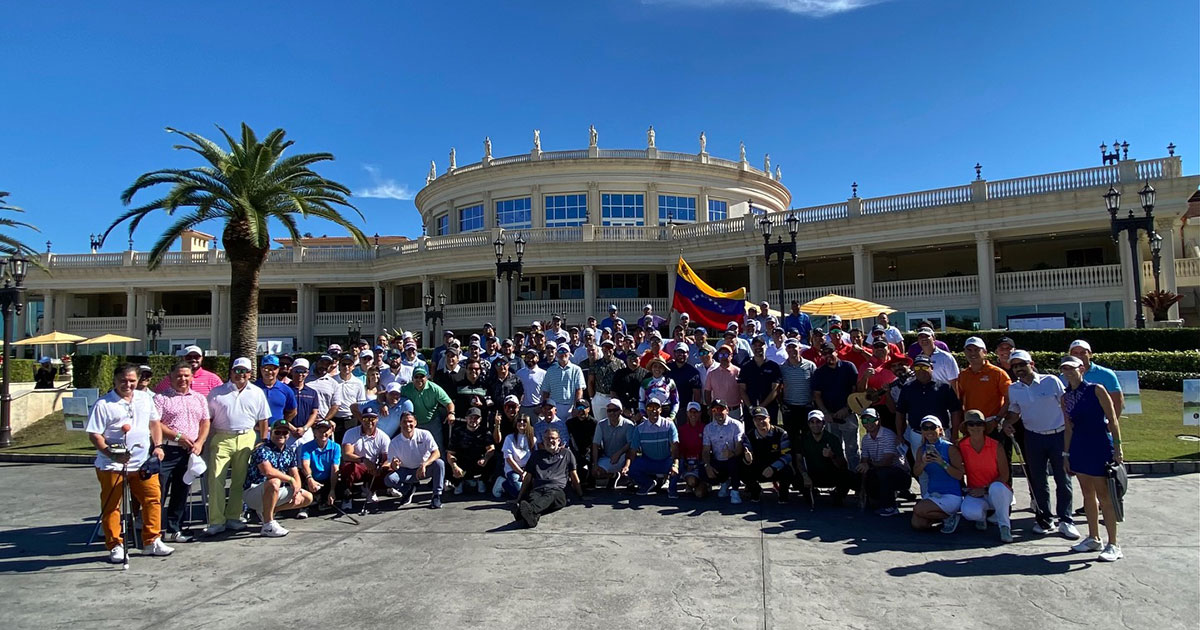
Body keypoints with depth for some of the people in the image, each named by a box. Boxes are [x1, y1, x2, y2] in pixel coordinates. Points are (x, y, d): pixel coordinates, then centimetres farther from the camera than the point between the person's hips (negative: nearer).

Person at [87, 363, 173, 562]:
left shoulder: (145, 399, 10)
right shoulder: (103, 404, -5)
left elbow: (154, 423, 20)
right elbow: (94, 435, -8)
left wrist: (157, 445, 7)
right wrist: (112, 454, -22)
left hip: (143, 462, 4)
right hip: (112, 466, -4)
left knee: (152, 500, 5)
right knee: (111, 506, 4)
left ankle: (152, 541, 17)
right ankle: (115, 546, 17)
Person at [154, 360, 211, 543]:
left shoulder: (200, 399, 14)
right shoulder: (161, 398, -1)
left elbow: (205, 423, 13)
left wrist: (199, 443, -1)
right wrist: (178, 436, -15)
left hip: (190, 452, 5)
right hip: (166, 450, -5)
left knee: (181, 492, 11)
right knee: (159, 491, -6)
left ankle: (173, 530, 20)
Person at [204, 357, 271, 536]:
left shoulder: (257, 393, 9)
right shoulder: (217, 392, 6)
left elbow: (263, 420, 11)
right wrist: (206, 441, -2)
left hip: (246, 439, 1)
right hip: (222, 439, -1)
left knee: (240, 480, 7)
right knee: (216, 480, -5)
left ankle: (233, 517, 18)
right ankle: (216, 521, 1)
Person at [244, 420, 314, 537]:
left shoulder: (290, 452, 8)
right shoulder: (262, 450, -16)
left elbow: (295, 475, 5)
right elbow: (268, 471, -32)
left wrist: (297, 492, -14)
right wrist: (290, 479, -22)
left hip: (274, 492, 8)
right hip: (252, 493, -8)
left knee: (308, 497, 3)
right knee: (274, 482, -39)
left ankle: (266, 512, 14)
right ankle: (268, 525, -26)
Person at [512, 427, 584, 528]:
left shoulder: (566, 453, 26)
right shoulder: (536, 454, 30)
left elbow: (574, 475, 26)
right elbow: (528, 478, 28)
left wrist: (581, 495, 22)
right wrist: (519, 498, 20)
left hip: (557, 490, -2)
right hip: (537, 489, 2)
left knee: (550, 496, -40)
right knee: (532, 498, -37)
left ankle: (530, 510, -70)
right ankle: (532, 516, -68)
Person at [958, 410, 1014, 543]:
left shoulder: (995, 446, -8)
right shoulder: (962, 446, -4)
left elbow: (1005, 476, -7)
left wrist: (985, 489, -14)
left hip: (998, 492, -1)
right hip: (975, 493, 1)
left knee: (996, 487, -39)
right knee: (968, 511, -32)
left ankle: (1005, 526, -17)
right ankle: (982, 514, 8)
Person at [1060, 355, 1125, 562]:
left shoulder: (1096, 390, -7)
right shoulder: (1066, 397, 8)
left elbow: (1112, 419, -8)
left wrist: (1117, 447, -13)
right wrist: (1066, 455, 12)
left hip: (1100, 446, -5)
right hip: (1079, 447, 6)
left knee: (1103, 495, -3)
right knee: (1088, 494, 13)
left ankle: (1113, 545, 6)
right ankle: (1093, 538, 24)